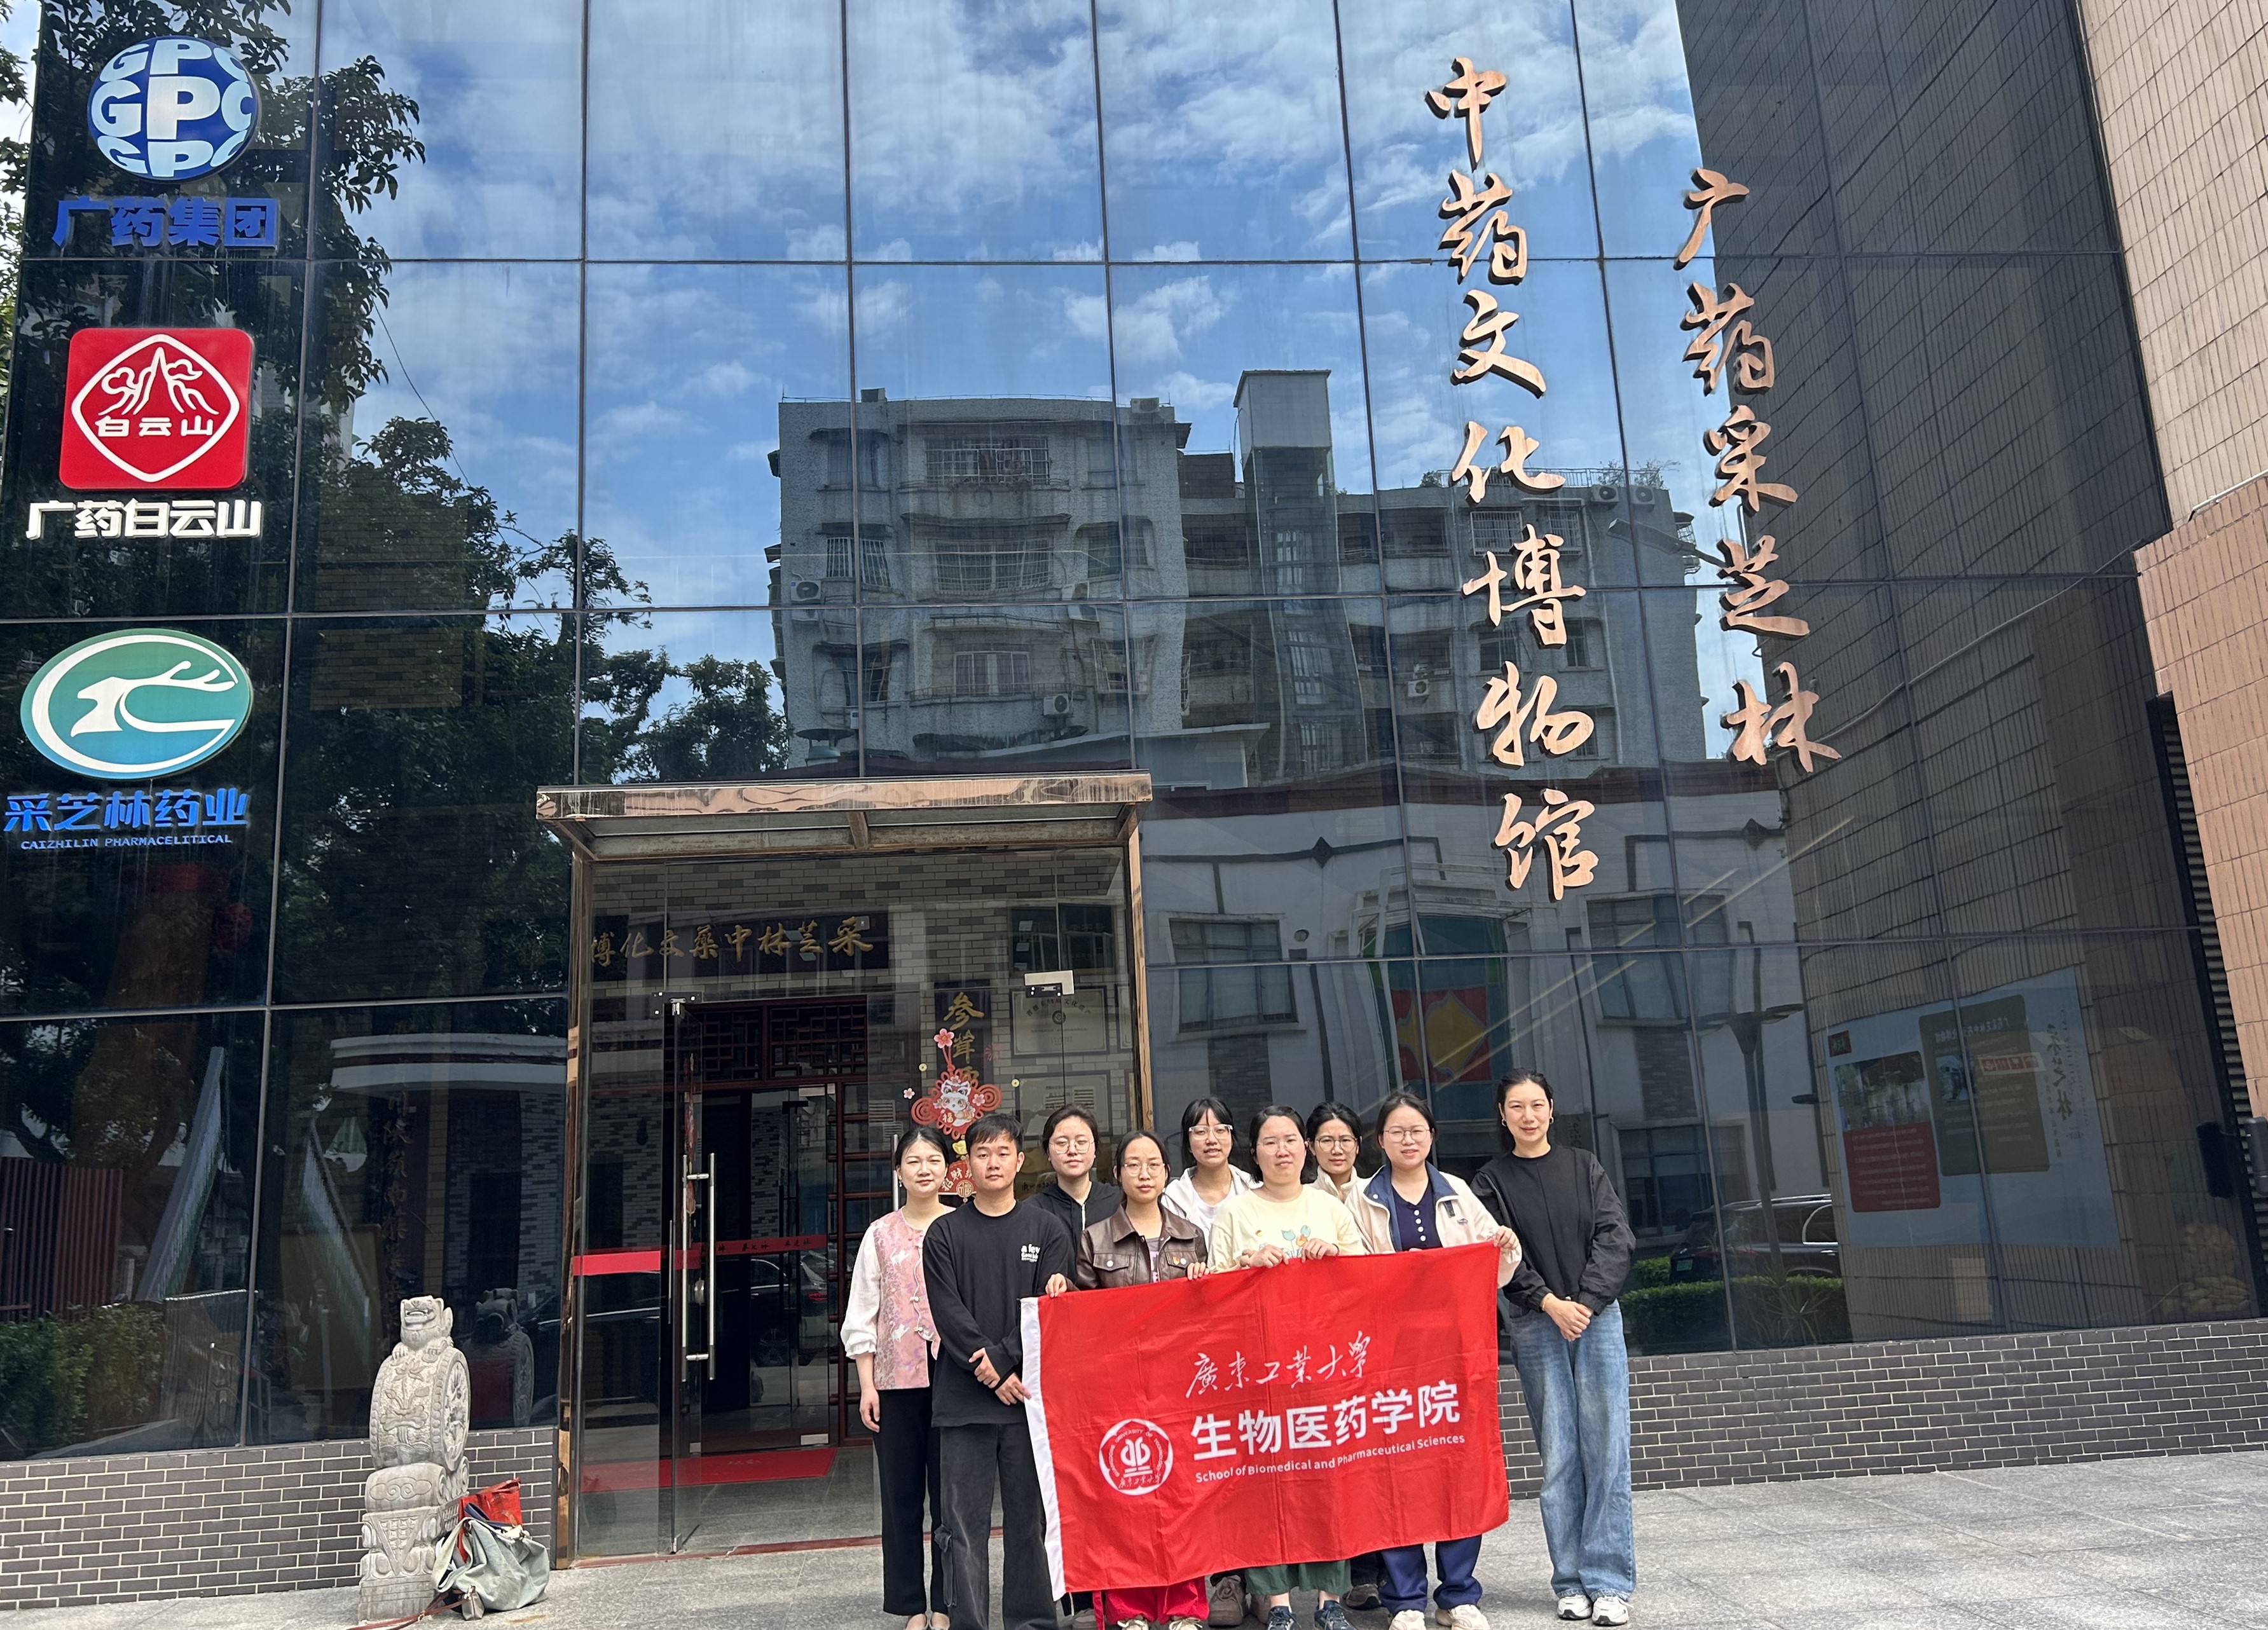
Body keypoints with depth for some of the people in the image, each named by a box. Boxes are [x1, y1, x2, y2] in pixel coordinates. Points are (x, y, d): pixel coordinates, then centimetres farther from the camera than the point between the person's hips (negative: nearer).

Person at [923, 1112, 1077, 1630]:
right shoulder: (945, 1234, 6)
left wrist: (1003, 1356, -12)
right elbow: (948, 1313, -2)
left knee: (1030, 1519, 5)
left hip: (1029, 1393, 0)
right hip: (963, 1399, 0)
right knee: (964, 1525, 2)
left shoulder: (1047, 1231, 7)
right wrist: (993, 1375, -11)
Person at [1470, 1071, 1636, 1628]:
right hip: (1535, 1326, -1)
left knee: (1607, 1449, -3)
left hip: (1597, 1316, 1)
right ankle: (1571, 1581, 8)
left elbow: (1614, 1237, 1)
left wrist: (1586, 1302, -11)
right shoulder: (1492, 1181, 6)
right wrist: (1551, 1304, -14)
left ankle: (1609, 1581, 2)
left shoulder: (1584, 1166, 9)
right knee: (1558, 1455, 0)